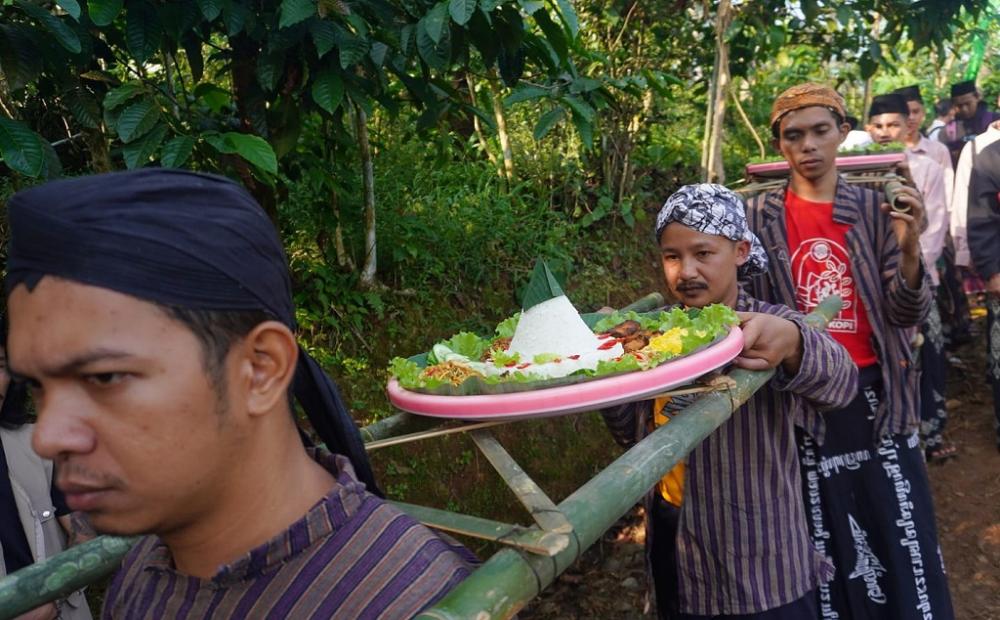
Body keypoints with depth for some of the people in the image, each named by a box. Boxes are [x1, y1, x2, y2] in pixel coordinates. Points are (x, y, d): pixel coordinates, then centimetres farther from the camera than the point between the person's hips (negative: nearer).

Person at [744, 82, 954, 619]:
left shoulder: (875, 209, 1)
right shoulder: (760, 216, 0)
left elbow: (908, 315, -4)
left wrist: (909, 249, -20)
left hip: (874, 394, 1)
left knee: (899, 533, 6)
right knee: (818, 539, 9)